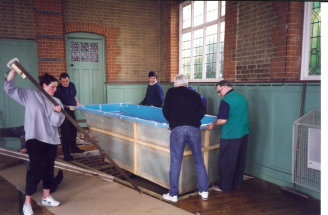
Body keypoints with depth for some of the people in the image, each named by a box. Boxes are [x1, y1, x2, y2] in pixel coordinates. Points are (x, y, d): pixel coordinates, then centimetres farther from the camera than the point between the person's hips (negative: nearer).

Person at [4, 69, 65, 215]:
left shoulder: (56, 102, 7)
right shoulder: (30, 95, 1)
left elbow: (56, 123, 1)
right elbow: (9, 88, -3)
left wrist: (57, 112, -18)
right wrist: (13, 70, -13)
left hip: (51, 140, 5)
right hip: (34, 139, -4)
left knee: (49, 168, 12)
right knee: (36, 169, -6)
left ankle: (46, 197, 28)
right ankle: (27, 202, 9)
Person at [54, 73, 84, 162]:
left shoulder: (72, 85, 6)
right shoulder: (58, 89, -15)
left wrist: (77, 102, 16)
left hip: (72, 111, 7)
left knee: (74, 130, 18)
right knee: (65, 133, -6)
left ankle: (73, 147, 37)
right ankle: (66, 154, 1)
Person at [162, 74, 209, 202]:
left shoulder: (171, 92, 13)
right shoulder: (194, 94, 17)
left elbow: (165, 111, 13)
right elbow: (202, 112, 11)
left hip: (177, 129, -2)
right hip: (194, 129, 2)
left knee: (175, 163, 4)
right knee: (199, 161, 14)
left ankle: (173, 194, 12)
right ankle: (204, 191, 23)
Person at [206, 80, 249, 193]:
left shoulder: (226, 101, -16)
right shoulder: (242, 97, 10)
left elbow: (222, 120, -19)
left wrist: (213, 124, -2)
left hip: (230, 136, -8)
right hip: (244, 133, 8)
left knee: (226, 162, 3)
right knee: (240, 160, 16)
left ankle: (225, 186, 12)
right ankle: (237, 183, 28)